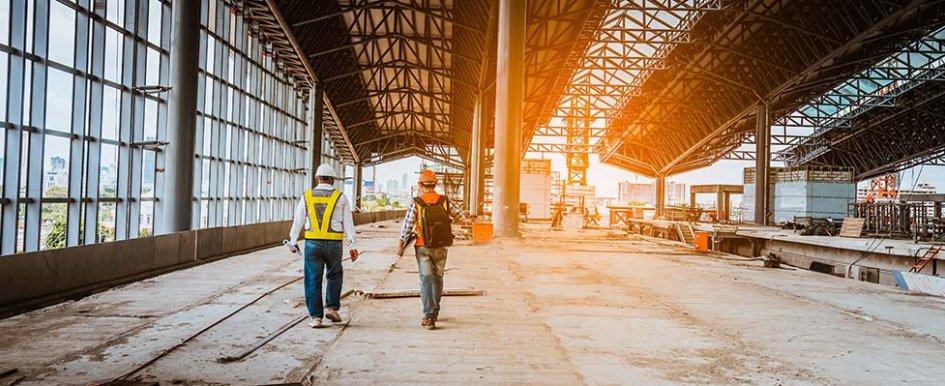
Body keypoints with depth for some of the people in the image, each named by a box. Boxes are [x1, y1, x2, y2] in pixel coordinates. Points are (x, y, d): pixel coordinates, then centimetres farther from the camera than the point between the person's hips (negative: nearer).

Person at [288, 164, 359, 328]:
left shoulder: (306, 196, 5)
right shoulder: (340, 197, 1)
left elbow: (298, 222, 8)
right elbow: (348, 223, -1)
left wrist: (292, 242, 18)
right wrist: (353, 246, 2)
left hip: (312, 243, 1)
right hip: (334, 243, -1)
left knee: (313, 280, 6)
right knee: (335, 275, 19)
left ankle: (315, 317, 5)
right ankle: (332, 307, 10)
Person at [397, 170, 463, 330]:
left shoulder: (416, 203, -10)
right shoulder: (444, 201, -3)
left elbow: (407, 225, -8)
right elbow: (458, 214, 9)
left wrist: (400, 244, 3)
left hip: (423, 247, -2)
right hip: (441, 247, 3)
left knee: (426, 279, -1)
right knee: (437, 278, 17)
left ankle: (429, 316, -11)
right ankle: (434, 312, 31)